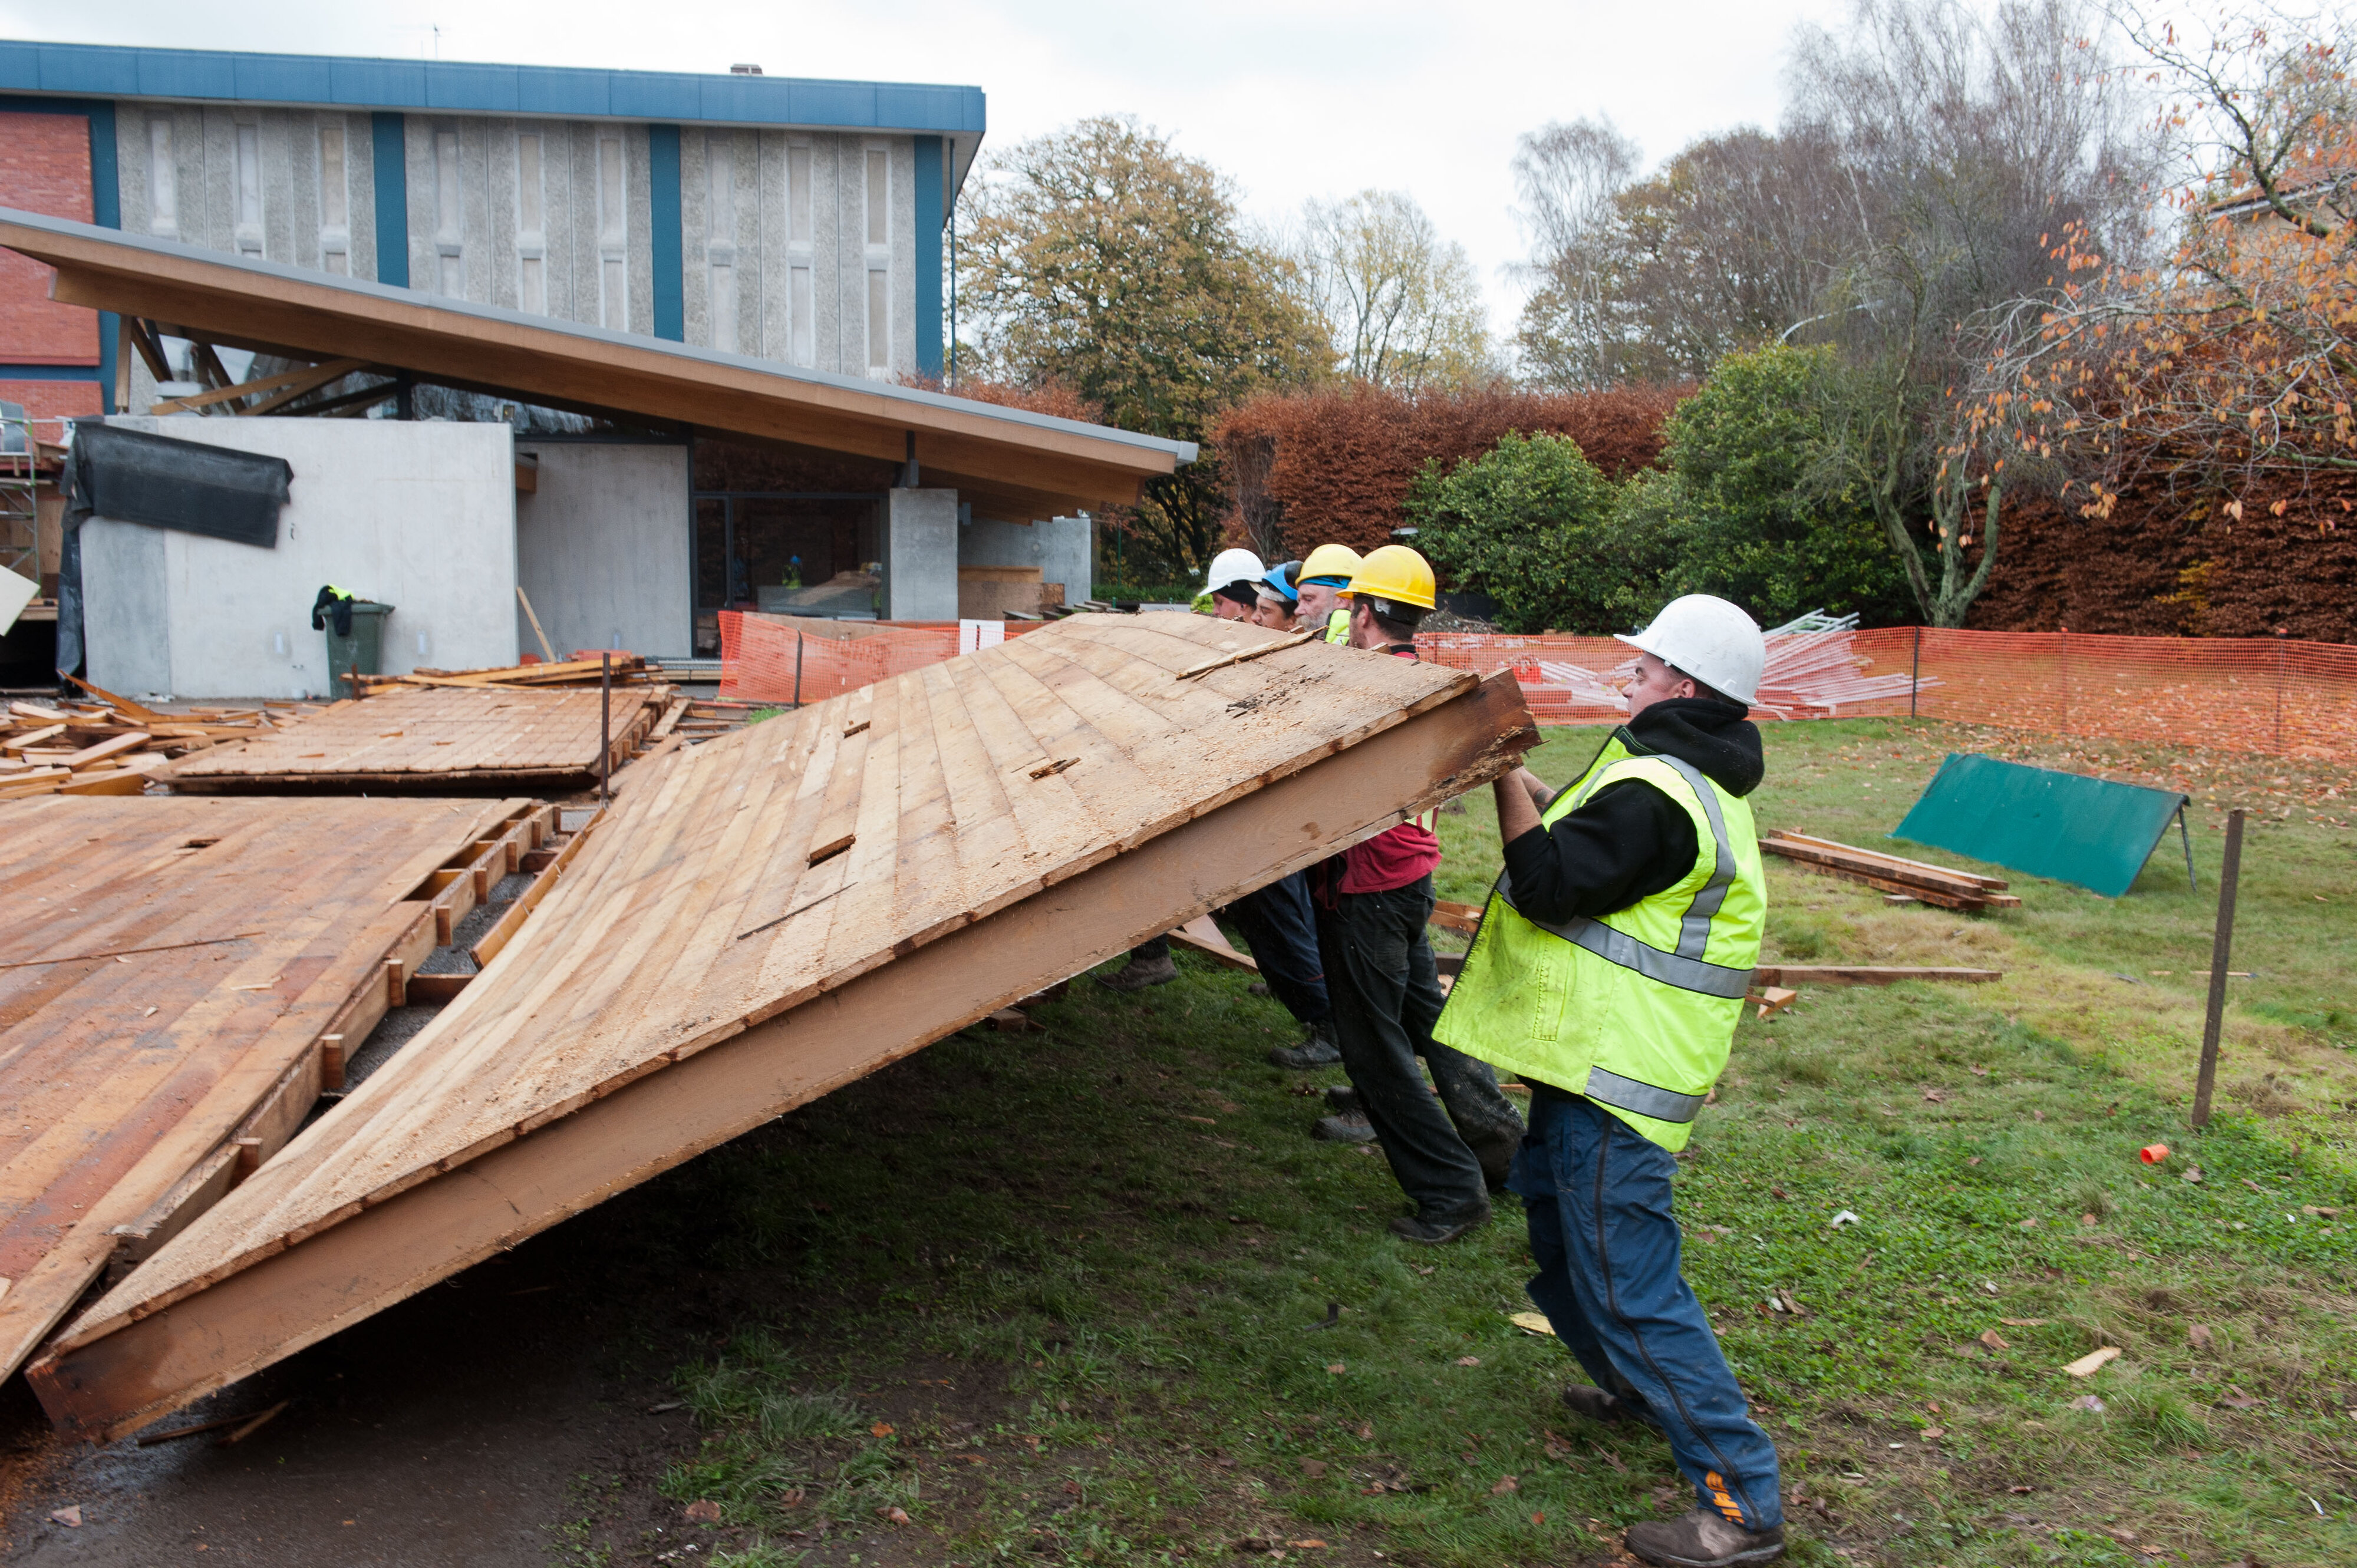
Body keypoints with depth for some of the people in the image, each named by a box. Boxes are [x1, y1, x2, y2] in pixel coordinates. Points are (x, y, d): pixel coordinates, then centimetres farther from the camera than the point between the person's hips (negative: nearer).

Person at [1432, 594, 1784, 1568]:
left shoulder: (1656, 792, -23)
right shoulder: (1697, 779, 12)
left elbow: (1549, 884, -23)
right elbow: (1590, 842, 21)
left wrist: (1506, 779, -14)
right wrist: (1533, 789, 10)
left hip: (1615, 1082, -11)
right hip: (1603, 1060, 11)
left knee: (1626, 1280, -7)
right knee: (1554, 1206, 28)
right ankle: (1636, 1385, 45)